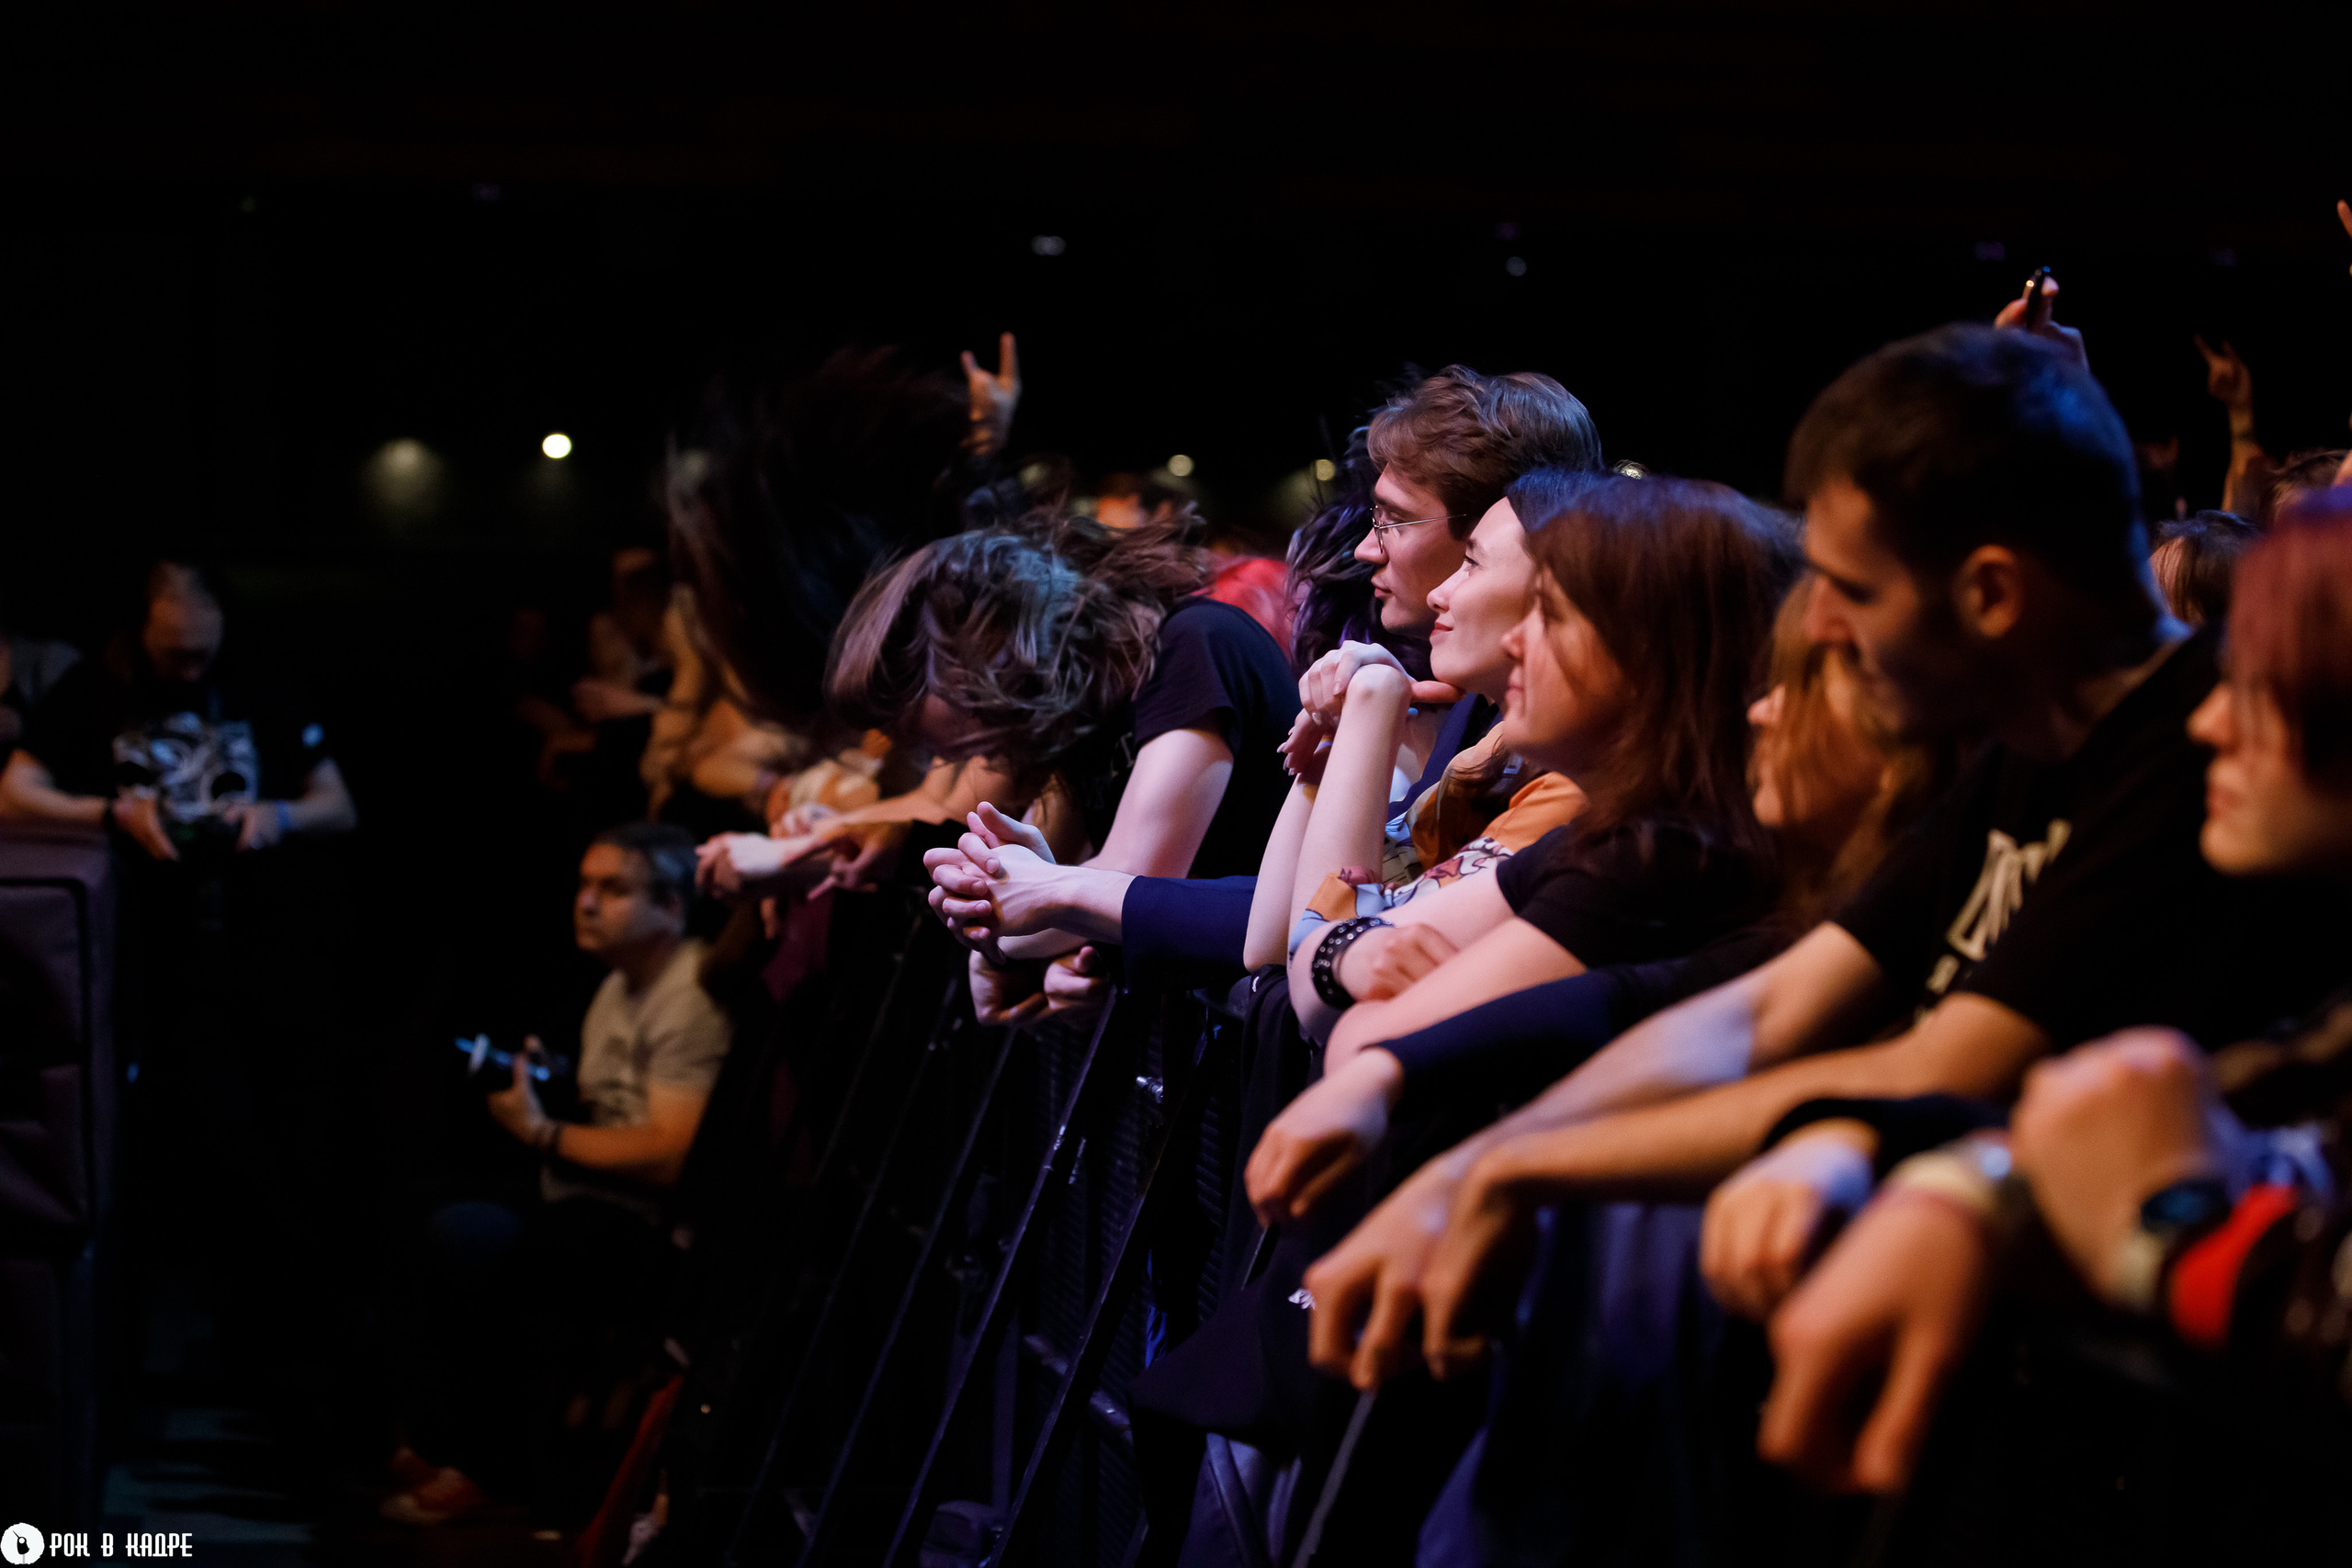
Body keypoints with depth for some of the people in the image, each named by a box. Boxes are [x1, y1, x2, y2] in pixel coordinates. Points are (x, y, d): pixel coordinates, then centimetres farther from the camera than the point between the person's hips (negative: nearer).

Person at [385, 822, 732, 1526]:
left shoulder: (692, 999, -15)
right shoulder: (618, 988, 18)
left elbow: (672, 1158, -24)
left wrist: (543, 1134, -15)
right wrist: (536, 1083, 4)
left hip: (655, 1239, -10)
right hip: (590, 1215, 11)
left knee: (462, 1237, -23)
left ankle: (490, 1467, -8)